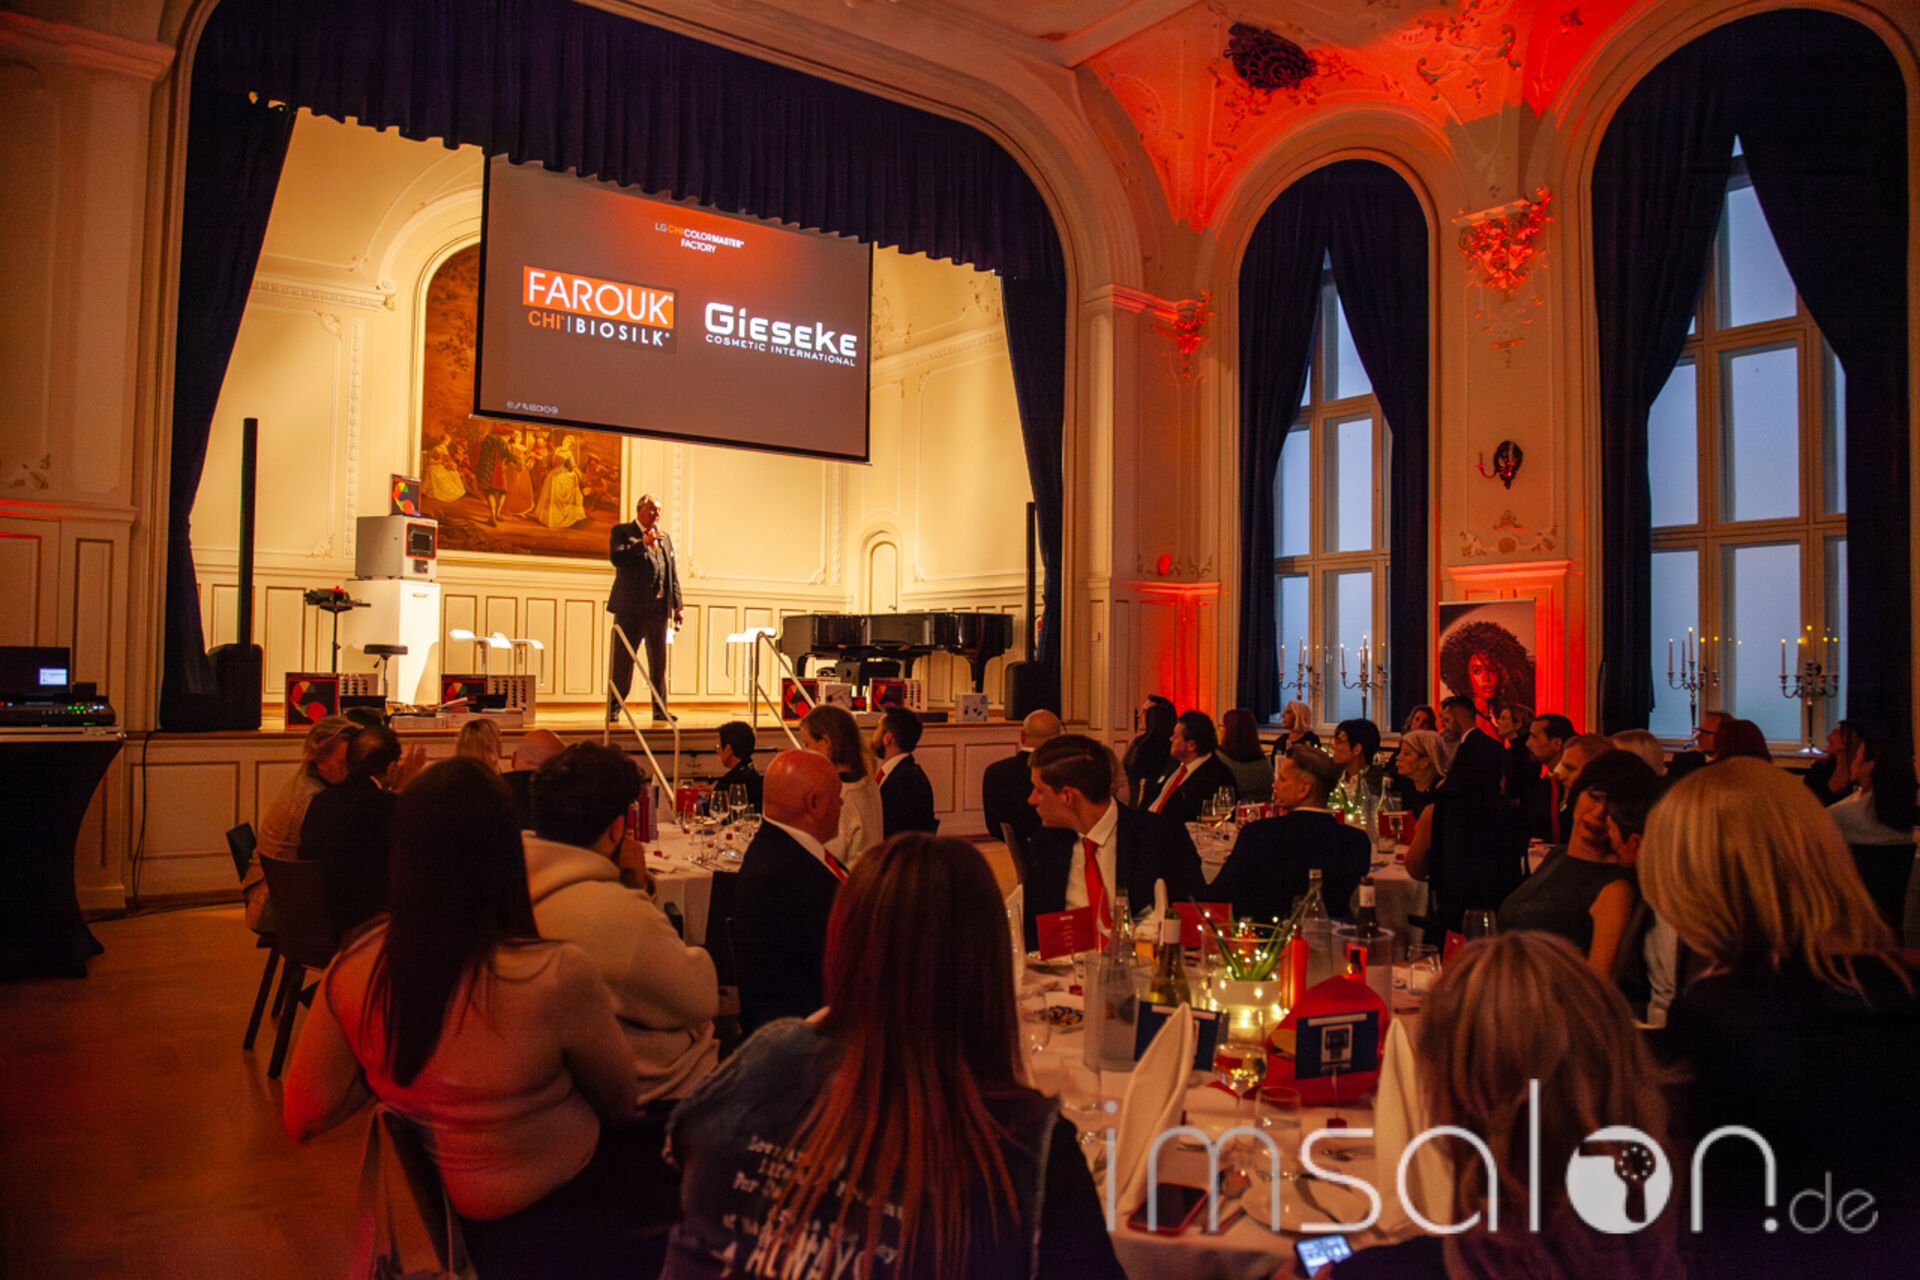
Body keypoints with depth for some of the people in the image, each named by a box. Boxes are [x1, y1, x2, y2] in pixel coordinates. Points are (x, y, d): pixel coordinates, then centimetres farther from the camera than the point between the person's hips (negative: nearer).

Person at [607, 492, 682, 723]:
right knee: (622, 658, -3)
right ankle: (614, 707, 6)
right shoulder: (622, 531, 4)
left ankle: (660, 708, 15)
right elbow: (616, 558, -14)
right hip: (630, 608, -5)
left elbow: (673, 574, 18)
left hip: (658, 609, 5)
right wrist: (643, 543, -18)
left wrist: (677, 605, 11)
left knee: (658, 660, 7)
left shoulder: (664, 537, 19)